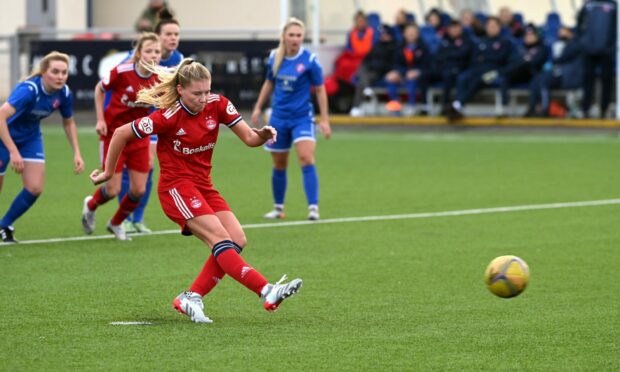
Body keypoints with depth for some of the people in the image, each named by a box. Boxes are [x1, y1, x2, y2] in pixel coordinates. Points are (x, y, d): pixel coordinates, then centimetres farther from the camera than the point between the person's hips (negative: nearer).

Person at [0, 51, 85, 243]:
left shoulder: (64, 94, -15)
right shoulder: (29, 90, -35)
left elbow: (69, 123, 5)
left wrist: (77, 153, -2)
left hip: (30, 137, 6)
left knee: (34, 188, -5)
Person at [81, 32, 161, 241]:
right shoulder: (122, 72, -22)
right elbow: (99, 89, -4)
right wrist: (100, 119, -8)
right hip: (114, 133, -3)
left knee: (138, 190, 1)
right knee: (113, 190, -4)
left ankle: (116, 224, 30)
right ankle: (90, 206, 33)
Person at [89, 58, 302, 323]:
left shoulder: (217, 105, -5)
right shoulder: (168, 117, -18)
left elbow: (249, 138, -5)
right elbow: (121, 133, -9)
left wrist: (262, 135, -29)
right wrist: (108, 172, 1)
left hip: (203, 186, 7)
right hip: (176, 187, -7)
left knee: (237, 240, -9)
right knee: (221, 239, -22)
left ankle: (191, 298, -4)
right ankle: (267, 292, -33)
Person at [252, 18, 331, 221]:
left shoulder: (309, 60, -12)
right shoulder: (275, 58, -1)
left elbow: (320, 90, -5)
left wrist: (324, 119, -7)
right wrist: (258, 107, 16)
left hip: (302, 117, -4)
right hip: (279, 118, 4)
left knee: (306, 159, -20)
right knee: (279, 166, 12)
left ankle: (313, 208, -21)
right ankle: (278, 208, 28)